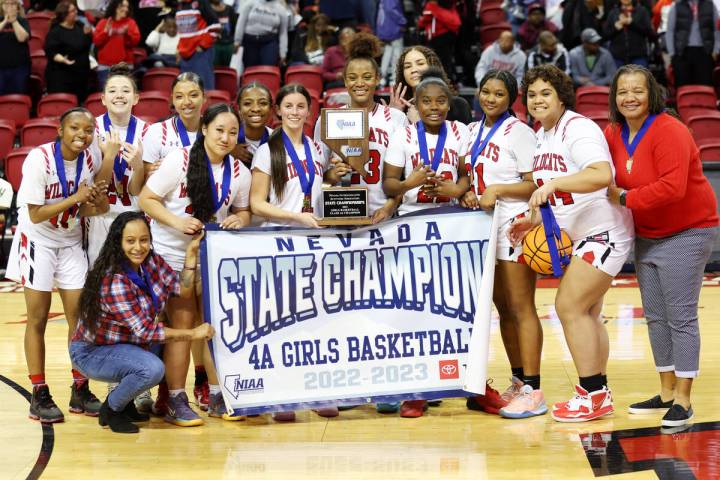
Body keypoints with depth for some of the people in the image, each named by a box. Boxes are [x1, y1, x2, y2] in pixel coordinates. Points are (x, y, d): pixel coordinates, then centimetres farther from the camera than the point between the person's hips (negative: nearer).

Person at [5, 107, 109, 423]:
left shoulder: (89, 160, -5)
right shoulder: (39, 159, -21)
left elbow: (82, 210, 4)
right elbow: (35, 214, -21)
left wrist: (96, 205, -18)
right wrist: (75, 198, -29)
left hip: (71, 242, 5)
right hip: (37, 241, -5)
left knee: (79, 315, 2)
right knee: (37, 319, -2)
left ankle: (80, 391, 13)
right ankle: (39, 396, 4)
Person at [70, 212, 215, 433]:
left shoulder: (152, 262, -6)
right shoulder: (114, 281, -29)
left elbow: (184, 290, -7)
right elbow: (145, 330, -27)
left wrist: (191, 252, -13)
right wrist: (194, 333, -23)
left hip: (126, 344, 9)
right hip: (91, 352, -9)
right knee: (152, 369, -29)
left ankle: (126, 403, 11)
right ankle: (111, 410, -1)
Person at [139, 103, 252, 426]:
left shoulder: (239, 172, -1)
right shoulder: (180, 160, -14)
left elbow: (242, 210, 11)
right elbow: (146, 199, -12)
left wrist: (239, 220, -12)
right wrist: (176, 221, -26)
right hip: (172, 252, -4)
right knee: (182, 323, -3)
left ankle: (217, 398, 15)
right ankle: (176, 403, 5)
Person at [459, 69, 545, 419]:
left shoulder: (518, 132, -8)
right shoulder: (473, 132, 13)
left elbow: (536, 184, -13)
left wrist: (497, 189, -22)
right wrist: (467, 194, 1)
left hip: (515, 227, -8)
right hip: (485, 228, 8)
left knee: (521, 308, -8)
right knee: (503, 309, 11)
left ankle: (532, 391, -7)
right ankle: (518, 383, 19)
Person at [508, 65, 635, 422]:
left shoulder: (578, 129, -18)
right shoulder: (542, 137, 11)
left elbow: (602, 175, -36)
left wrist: (553, 182, -41)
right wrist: (535, 220, 7)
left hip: (603, 232, -10)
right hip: (576, 235, 10)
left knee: (570, 307, -12)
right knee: (586, 313, 13)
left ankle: (593, 396, -6)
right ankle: (599, 393, 22)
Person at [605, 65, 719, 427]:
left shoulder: (669, 131, -21)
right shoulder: (614, 133, 1)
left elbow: (672, 188, -30)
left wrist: (625, 199, -23)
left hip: (687, 233, -8)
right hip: (647, 237, 8)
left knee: (681, 317, -6)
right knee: (656, 317, 13)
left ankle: (683, 400, 1)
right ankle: (666, 392, 25)